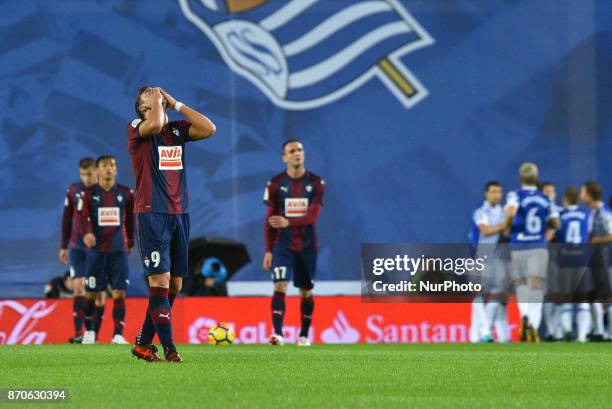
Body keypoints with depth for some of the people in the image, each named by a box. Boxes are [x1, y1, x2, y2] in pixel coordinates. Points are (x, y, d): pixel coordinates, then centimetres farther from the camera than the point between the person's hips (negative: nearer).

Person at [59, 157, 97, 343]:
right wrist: (64, 246, 11)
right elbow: (67, 219, 11)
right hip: (78, 247, 1)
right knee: (79, 287, -8)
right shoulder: (73, 191, 4)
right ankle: (78, 333, -9)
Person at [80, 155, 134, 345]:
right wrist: (87, 233, -29)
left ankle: (118, 335, -7)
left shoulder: (126, 193, 7)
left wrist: (130, 243, 18)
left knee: (119, 293, -8)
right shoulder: (90, 194, 2)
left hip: (119, 250, 1)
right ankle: (92, 332, 15)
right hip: (96, 249, -1)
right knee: (98, 294, 1)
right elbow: (85, 217, -10)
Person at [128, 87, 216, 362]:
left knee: (175, 285, 6)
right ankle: (169, 348, -14)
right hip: (151, 214, -6)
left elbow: (209, 129, -2)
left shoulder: (178, 129, 14)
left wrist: (175, 104, 3)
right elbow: (155, 124, -23)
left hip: (180, 214, 6)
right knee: (160, 281, -12)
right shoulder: (136, 128, -1)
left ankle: (143, 343, 16)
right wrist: (156, 101, -3)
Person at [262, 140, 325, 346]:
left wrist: (288, 222, -29)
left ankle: (304, 335, 21)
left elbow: (312, 216, -13)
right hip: (283, 243, -1)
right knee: (280, 286, -17)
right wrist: (268, 250, -1)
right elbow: (270, 219, 2)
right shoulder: (275, 184, -2)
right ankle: (277, 333, -22)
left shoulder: (316, 183, -3)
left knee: (306, 291, 8)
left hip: (307, 245, 1)